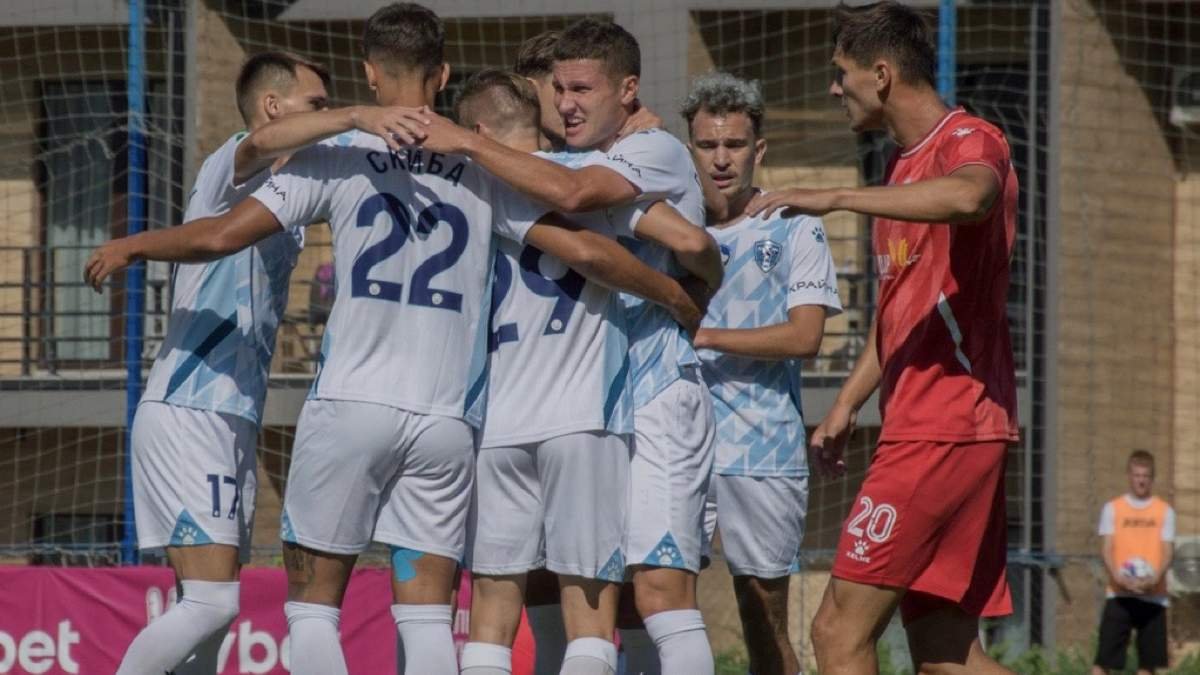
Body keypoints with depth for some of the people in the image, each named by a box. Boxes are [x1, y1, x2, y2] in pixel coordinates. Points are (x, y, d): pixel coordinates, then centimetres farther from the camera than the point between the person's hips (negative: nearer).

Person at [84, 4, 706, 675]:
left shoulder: (337, 158, 1)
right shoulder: (483, 171, 7)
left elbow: (221, 235, -1)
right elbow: (586, 252, 4)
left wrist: (132, 246, 17)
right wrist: (676, 295, 21)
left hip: (350, 404, -2)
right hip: (447, 421, 2)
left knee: (313, 602, 6)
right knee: (427, 615, 4)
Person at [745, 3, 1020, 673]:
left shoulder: (970, 141, -9)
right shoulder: (907, 163, 22)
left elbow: (967, 196, -35)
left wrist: (836, 198, -33)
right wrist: (849, 402, 23)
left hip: (945, 432, -10)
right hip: (922, 427, 10)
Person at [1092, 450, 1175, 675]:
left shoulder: (1165, 511, 6)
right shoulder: (1112, 509, 5)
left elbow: (1168, 551, 1)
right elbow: (1106, 548, 0)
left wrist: (1155, 577, -20)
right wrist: (1118, 576, -20)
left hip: (1153, 595, 1)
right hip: (1119, 594, -1)